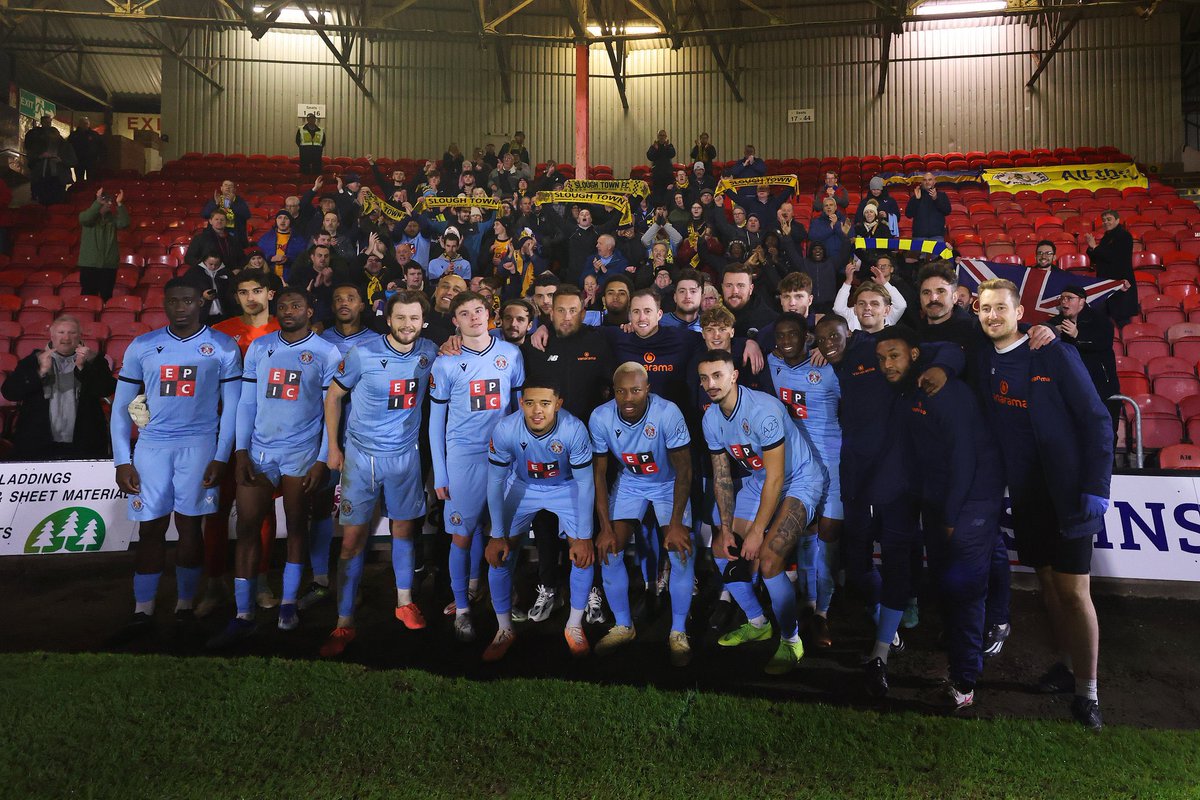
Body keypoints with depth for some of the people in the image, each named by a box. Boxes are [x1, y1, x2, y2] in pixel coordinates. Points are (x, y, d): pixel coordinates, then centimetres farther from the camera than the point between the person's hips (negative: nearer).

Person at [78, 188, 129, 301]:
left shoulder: (113, 218, 9)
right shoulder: (89, 215, 3)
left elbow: (124, 223, -10)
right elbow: (85, 218, -20)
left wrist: (119, 204, -19)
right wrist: (98, 202, -29)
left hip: (109, 265, 2)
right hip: (90, 264, -2)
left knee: (106, 296, 6)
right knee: (89, 295, -2)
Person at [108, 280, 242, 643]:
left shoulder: (222, 347, 2)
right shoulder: (142, 347, 7)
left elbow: (230, 407, 2)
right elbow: (121, 407, 10)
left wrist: (221, 457, -5)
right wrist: (122, 461, 3)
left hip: (199, 444, -2)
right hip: (152, 445, 2)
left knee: (189, 525, 1)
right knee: (150, 528, 3)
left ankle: (185, 606, 13)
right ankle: (142, 613, 11)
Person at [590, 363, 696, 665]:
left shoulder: (668, 414, -30)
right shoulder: (600, 418, -21)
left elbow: (683, 471, -21)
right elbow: (599, 473, -11)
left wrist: (676, 523, -24)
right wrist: (605, 527, -14)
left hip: (668, 483, -2)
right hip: (629, 483, 3)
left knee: (682, 552, -17)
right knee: (608, 551, -8)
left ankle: (678, 632, 4)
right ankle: (623, 626, 13)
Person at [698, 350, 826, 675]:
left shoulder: (763, 409, -29)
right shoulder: (711, 419, -5)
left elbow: (775, 478, -26)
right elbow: (721, 477, 2)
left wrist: (757, 532, -22)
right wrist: (726, 528, -4)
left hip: (799, 480, -8)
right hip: (758, 480, 8)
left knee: (768, 561, -23)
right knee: (721, 549, 6)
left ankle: (791, 640, 1)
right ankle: (757, 623, 26)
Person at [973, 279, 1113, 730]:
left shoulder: (1056, 355, -9)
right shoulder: (982, 361, 3)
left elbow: (1097, 421, -9)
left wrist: (1096, 489, -15)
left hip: (1067, 493, -4)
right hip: (1024, 495, 4)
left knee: (1073, 591, -3)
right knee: (1047, 584, 13)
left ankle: (1087, 690, 9)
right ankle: (1067, 665, 29)